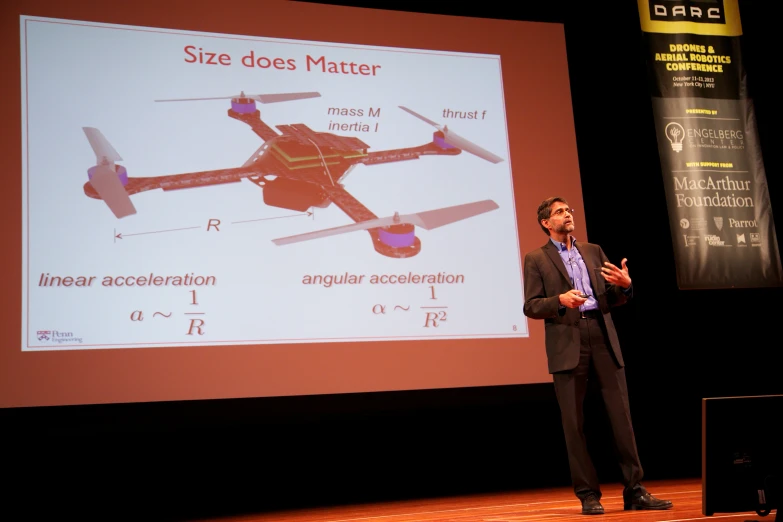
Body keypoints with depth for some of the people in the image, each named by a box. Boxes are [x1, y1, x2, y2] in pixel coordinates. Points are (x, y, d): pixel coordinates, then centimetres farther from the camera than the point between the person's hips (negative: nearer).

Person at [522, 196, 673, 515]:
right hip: (567, 344, -3)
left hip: (604, 339, 3)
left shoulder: (593, 251, 18)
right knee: (574, 423, 0)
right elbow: (530, 307, -1)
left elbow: (615, 299, 15)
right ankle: (588, 495, 9)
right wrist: (560, 300, -18)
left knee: (621, 416, 1)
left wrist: (625, 285, -8)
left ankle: (634, 491, 8)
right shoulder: (536, 259, 7)